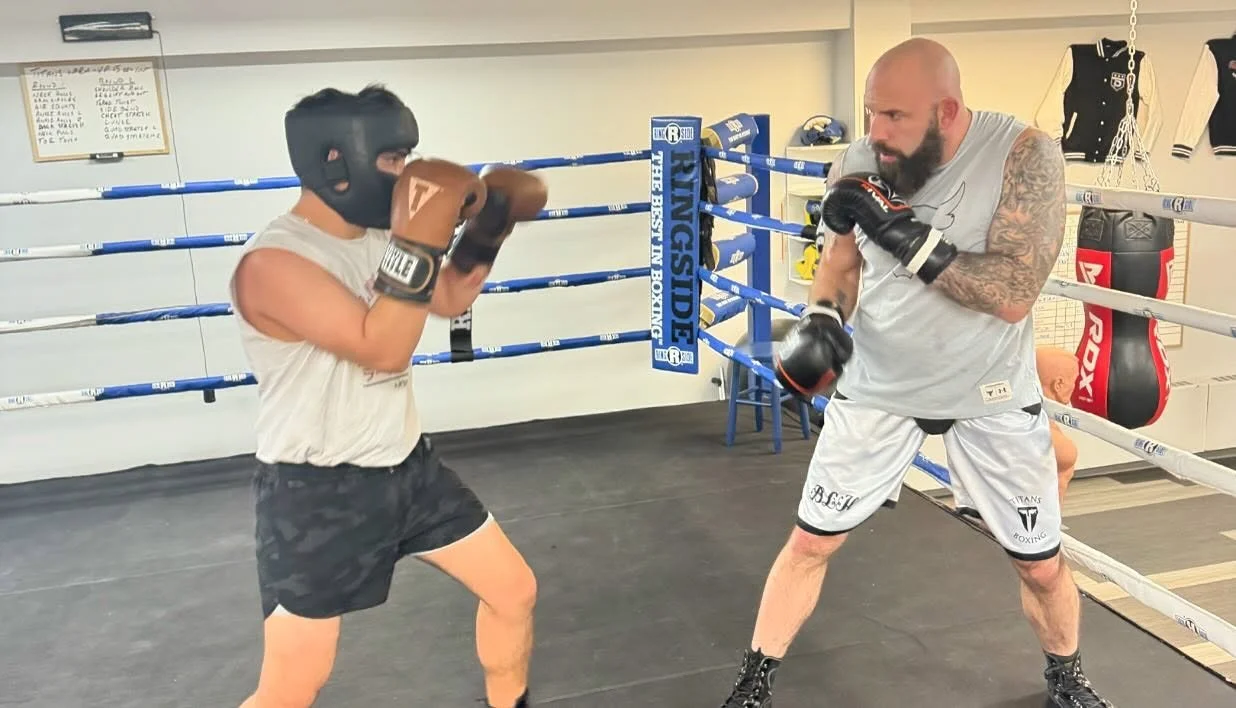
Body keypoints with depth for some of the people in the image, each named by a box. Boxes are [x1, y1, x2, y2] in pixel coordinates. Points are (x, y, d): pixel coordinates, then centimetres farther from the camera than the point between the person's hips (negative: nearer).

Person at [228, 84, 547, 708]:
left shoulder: (378, 234, 1)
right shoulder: (273, 263, -23)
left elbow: (450, 300, 17)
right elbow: (383, 350, -30)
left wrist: (490, 220, 4)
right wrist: (422, 238, -32)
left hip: (408, 466, 8)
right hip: (317, 492, -7)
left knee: (514, 591, 15)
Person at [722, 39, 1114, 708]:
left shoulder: (1023, 153, -20)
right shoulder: (856, 165, -11)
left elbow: (1012, 294, -28)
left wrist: (898, 230, -33)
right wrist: (821, 319, -18)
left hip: (990, 397, -1)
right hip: (877, 389, 2)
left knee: (1042, 565, 14)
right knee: (810, 542, 5)